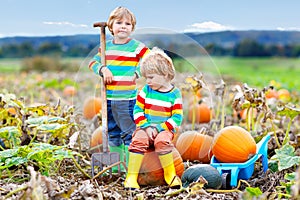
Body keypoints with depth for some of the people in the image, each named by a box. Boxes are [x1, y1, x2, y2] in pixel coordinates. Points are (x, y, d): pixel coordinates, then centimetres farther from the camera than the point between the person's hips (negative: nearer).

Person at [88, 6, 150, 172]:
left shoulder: (137, 47, -4)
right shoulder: (106, 46, 10)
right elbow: (93, 62, 14)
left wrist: (136, 73, -10)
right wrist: (103, 69, -6)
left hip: (127, 99, -5)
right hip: (108, 98, 5)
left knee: (129, 133, -3)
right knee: (112, 133, 14)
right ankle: (116, 167, 26)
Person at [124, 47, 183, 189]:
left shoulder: (174, 93, -1)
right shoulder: (146, 90, 6)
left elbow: (177, 117, -4)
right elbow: (137, 110, 4)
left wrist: (160, 128, -15)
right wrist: (146, 126, -12)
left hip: (164, 129, -2)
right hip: (145, 127, 2)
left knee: (162, 141, -34)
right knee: (138, 140, -29)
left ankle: (170, 174, -17)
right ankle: (131, 176, -25)